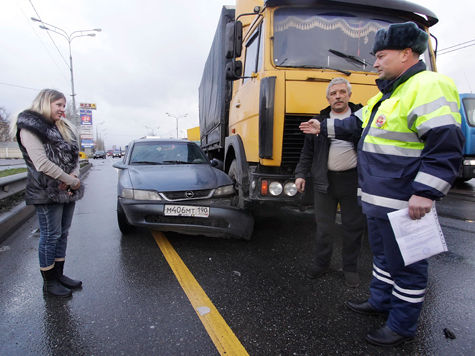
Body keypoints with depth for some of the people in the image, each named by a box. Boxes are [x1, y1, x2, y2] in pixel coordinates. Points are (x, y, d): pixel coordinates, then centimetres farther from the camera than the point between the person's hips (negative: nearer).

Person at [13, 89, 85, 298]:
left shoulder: (63, 128, 16)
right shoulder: (30, 128, -8)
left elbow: (75, 157, 12)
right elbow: (42, 164, -19)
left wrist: (74, 176, -8)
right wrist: (72, 181, -16)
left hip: (67, 191, 7)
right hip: (47, 192, -7)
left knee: (62, 234, 13)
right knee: (50, 236, 1)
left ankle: (59, 274, 26)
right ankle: (49, 282, 14)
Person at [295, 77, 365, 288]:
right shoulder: (319, 120, 10)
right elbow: (307, 152, 11)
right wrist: (301, 174, 2)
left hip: (353, 180, -1)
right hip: (324, 181, 1)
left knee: (353, 226, 9)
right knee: (323, 226, 9)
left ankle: (350, 268, 25)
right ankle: (321, 263, 26)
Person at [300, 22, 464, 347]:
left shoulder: (429, 87, -15)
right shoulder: (387, 94, 17)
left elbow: (446, 144, -23)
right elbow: (356, 125, 28)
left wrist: (426, 192, -27)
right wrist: (323, 128, 27)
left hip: (404, 204, -10)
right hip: (379, 198, 10)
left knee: (405, 264, 5)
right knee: (382, 254, 22)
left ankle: (402, 326, 22)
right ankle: (380, 301, 41)